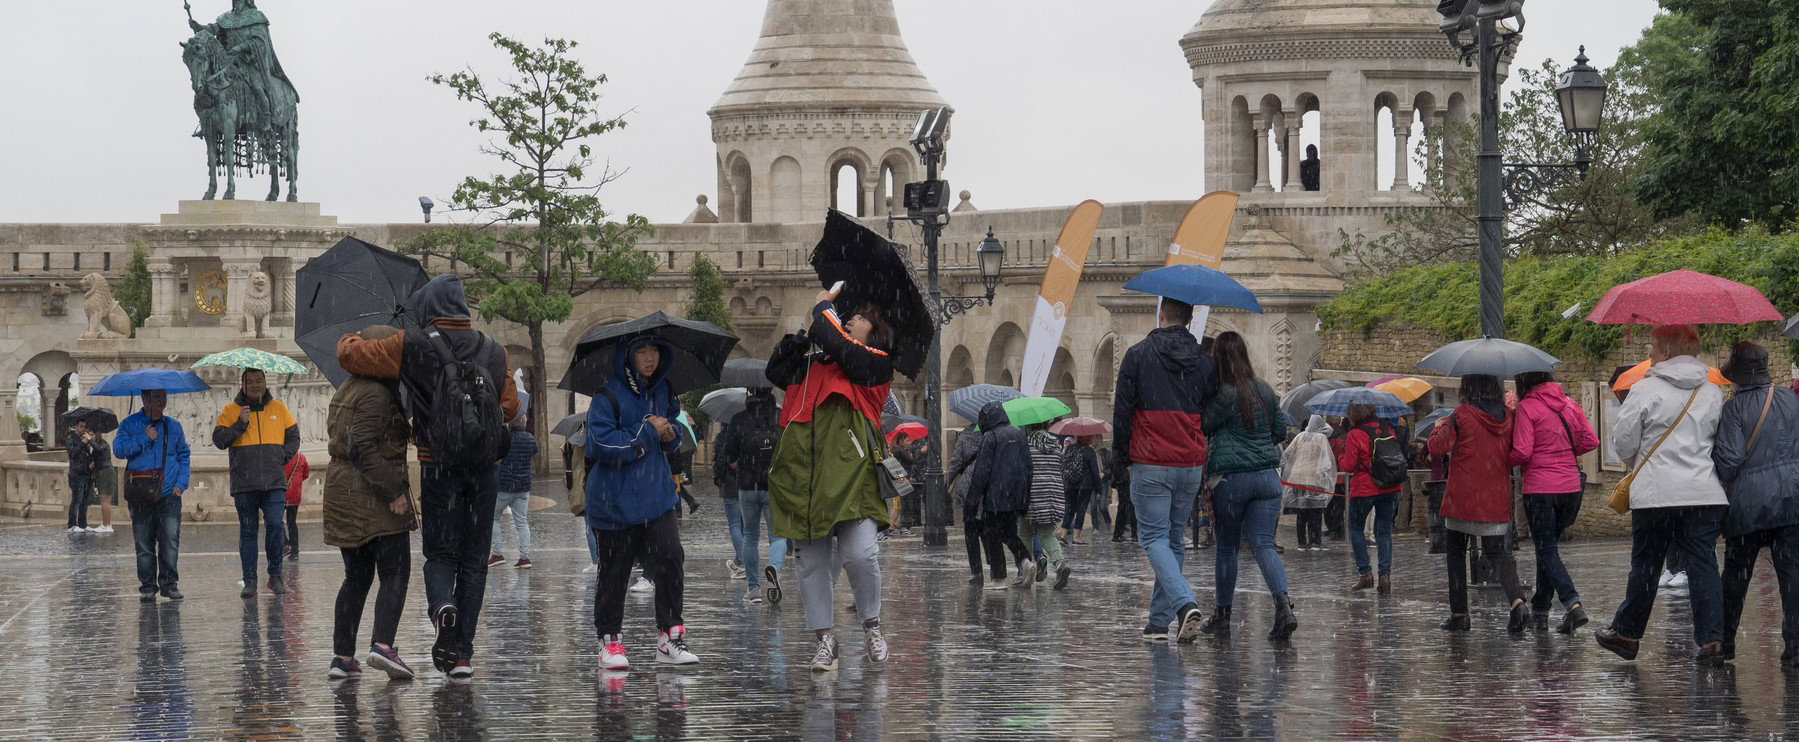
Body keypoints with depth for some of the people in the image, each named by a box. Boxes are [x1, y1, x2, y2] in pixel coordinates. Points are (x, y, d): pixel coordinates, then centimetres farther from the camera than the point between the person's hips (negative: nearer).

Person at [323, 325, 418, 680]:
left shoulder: (345, 391, 16)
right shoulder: (376, 394, -14)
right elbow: (362, 448, -22)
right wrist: (393, 491, -21)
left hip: (340, 490, 9)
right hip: (375, 495, -9)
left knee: (356, 577, 14)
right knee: (395, 574, -5)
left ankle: (342, 655, 10)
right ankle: (382, 644, -22)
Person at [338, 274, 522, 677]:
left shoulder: (413, 346, -3)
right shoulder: (493, 351, 8)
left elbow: (351, 353, 0)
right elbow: (510, 405, 12)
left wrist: (350, 339, 23)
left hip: (438, 467, -2)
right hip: (484, 467, 3)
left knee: (440, 554, 8)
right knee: (474, 558, 9)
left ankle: (443, 605, -25)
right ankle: (462, 652, 6)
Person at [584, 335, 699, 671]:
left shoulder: (663, 392, 10)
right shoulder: (608, 397, -9)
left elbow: (674, 438, 24)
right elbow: (603, 445, -19)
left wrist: (669, 432, 0)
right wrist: (647, 432, -15)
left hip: (658, 496, 4)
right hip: (616, 501, -4)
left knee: (670, 561, -8)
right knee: (614, 571, 2)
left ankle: (669, 637, -1)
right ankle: (610, 641, 14)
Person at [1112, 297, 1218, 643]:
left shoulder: (1138, 355, -3)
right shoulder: (1204, 362, 8)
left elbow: (1122, 413, -3)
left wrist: (1120, 460, 7)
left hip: (1150, 464, -4)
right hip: (1191, 465, 4)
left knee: (1154, 537, -1)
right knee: (1174, 538, 13)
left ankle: (1185, 603, -22)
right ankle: (1160, 620, 14)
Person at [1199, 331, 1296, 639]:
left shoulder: (1225, 395, -12)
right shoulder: (1266, 391, 7)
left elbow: (1203, 427, -6)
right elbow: (1281, 431, 15)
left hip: (1231, 479, -4)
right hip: (1268, 476, 5)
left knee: (1225, 546, 11)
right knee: (1264, 544, 1)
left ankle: (1222, 615, 19)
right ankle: (1283, 605, -21)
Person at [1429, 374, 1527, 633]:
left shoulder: (1461, 415, -11)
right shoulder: (1508, 417, 3)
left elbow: (1437, 447, -10)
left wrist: (1439, 428, 9)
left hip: (1462, 499, -3)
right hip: (1496, 501, 3)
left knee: (1455, 553, 11)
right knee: (1498, 551, 7)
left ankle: (1459, 613, 10)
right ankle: (1517, 601, -18)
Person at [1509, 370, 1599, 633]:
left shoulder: (1527, 407, -9)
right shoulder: (1569, 405, 8)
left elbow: (1522, 452, -15)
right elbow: (1590, 441, 5)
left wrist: (1507, 461, 5)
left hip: (1539, 488, -6)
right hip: (1570, 486, 6)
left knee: (1546, 550, -3)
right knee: (1549, 546, 17)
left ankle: (1572, 604, -21)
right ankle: (1540, 611, 22)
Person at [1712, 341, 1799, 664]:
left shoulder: (1734, 407, -10)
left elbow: (1729, 458, -13)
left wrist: (1720, 480, 5)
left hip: (1747, 502, -2)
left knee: (1735, 574, 11)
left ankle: (1724, 643, 20)